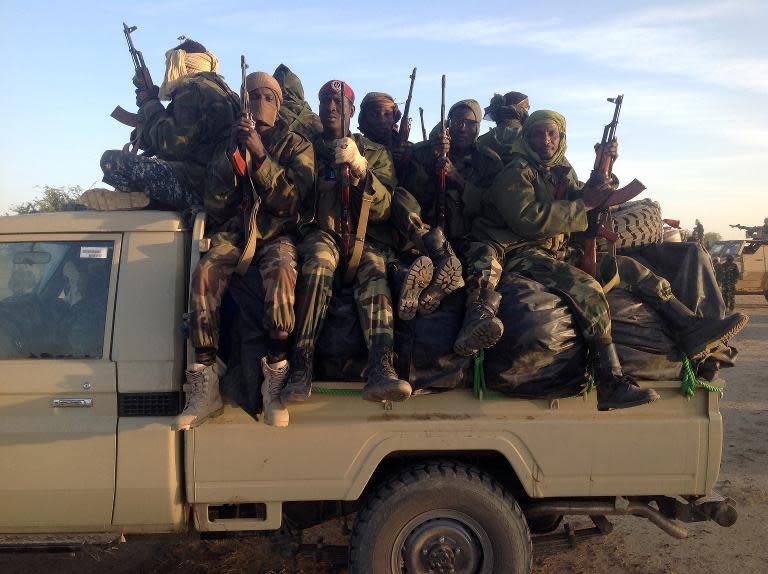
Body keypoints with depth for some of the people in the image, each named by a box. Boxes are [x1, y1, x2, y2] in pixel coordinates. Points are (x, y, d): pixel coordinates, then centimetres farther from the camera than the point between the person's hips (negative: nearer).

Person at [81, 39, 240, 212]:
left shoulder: (193, 91, -8)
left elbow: (172, 144, -16)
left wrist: (151, 104, -2)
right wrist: (148, 106, 19)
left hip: (195, 185, -11)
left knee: (112, 160, -17)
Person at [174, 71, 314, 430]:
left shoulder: (296, 146, 9)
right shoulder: (228, 145, 16)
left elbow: (291, 200, -8)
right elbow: (215, 206, 5)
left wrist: (260, 156, -18)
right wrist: (232, 153, -8)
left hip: (277, 234, -2)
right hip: (234, 232, 2)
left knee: (281, 271, -38)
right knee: (204, 273, -31)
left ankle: (276, 380, -31)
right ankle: (205, 387, -27)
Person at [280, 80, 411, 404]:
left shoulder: (375, 153, 19)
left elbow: (384, 209, 3)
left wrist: (360, 170, -12)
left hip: (365, 235, 0)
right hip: (321, 231, 0)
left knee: (374, 270, -34)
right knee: (318, 265, -36)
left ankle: (381, 370, -52)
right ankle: (301, 368, -42)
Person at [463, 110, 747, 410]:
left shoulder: (562, 172, 20)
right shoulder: (515, 173, -5)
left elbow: (593, 203, 18)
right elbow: (530, 220, -20)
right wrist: (583, 204, -15)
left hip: (556, 255, 8)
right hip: (521, 254, -8)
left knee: (629, 267, 0)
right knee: (586, 287, -31)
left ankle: (692, 330, -4)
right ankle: (611, 385, -34)